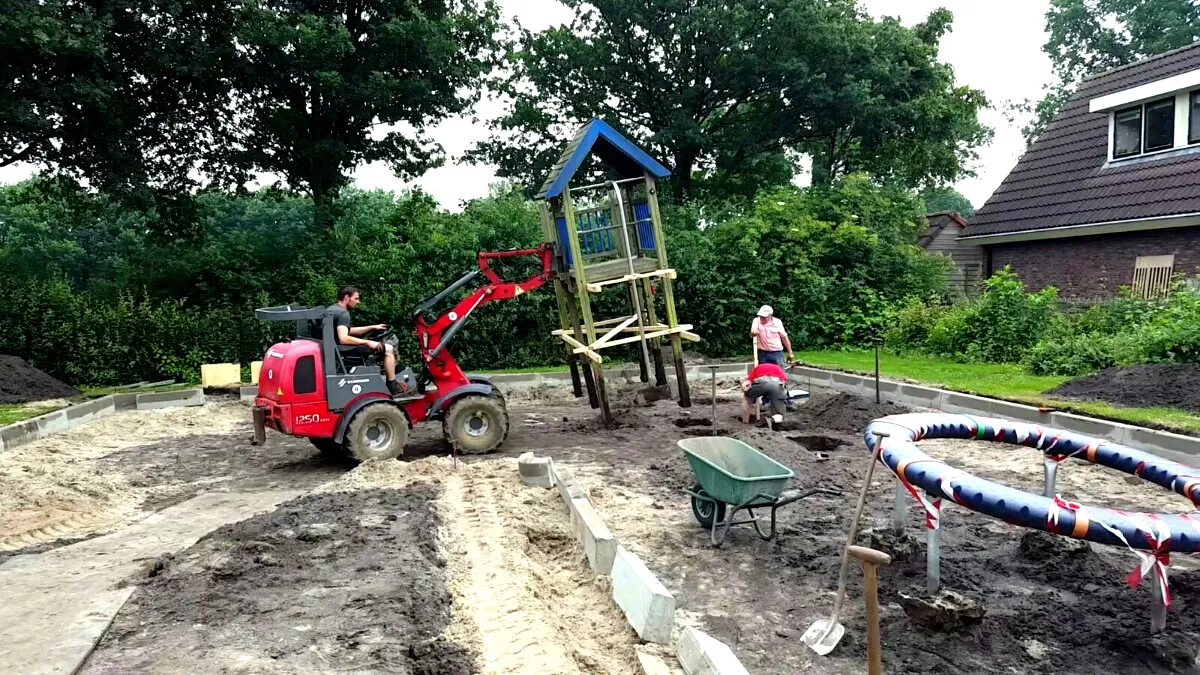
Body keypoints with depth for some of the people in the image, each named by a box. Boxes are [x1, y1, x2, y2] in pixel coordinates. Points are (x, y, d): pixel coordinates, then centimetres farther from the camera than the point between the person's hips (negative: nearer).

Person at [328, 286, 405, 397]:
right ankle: (393, 387, -4)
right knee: (388, 349, -7)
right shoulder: (343, 313, -17)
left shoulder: (331, 309, 15)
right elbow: (343, 338, -29)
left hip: (334, 349, 11)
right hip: (345, 351, -11)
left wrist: (373, 327, 23)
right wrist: (368, 342, -22)